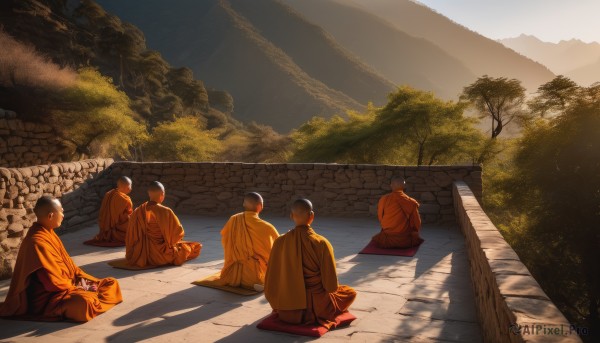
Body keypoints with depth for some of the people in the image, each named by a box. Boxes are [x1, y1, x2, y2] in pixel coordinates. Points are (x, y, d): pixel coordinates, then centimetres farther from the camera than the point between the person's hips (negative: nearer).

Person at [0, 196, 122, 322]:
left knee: (111, 283, 6)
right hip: (48, 295, -10)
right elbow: (53, 281, -23)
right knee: (82, 301, -40)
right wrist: (77, 287, -12)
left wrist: (84, 279, 3)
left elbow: (67, 262, 15)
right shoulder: (37, 242, -22)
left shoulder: (48, 233, 9)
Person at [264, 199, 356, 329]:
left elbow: (272, 280, -3)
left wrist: (279, 307, 14)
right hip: (317, 308, -3)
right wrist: (330, 288, 11)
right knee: (351, 293, 24)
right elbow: (331, 285, -14)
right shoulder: (321, 243, -17)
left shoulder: (280, 242, -9)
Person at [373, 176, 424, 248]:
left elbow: (380, 219, 3)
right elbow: (417, 224, -4)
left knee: (376, 238, 32)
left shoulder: (383, 199, -11)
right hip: (406, 241, 1)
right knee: (418, 239, 32)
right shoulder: (412, 202, -12)